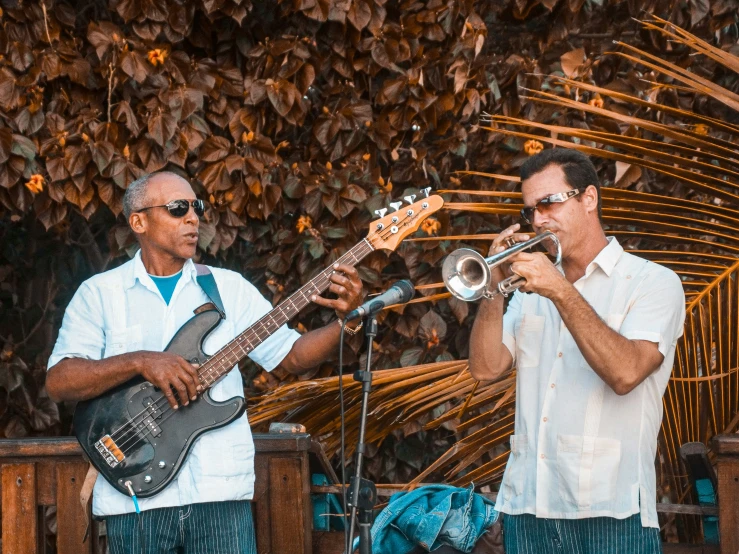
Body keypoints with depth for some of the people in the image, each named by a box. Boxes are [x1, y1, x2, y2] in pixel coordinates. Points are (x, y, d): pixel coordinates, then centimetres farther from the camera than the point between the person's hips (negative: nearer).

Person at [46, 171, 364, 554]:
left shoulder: (229, 287, 13)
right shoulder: (99, 293, 5)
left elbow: (292, 355, 10)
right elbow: (58, 382, -5)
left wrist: (346, 319, -7)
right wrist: (141, 362, -18)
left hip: (219, 492, 1)